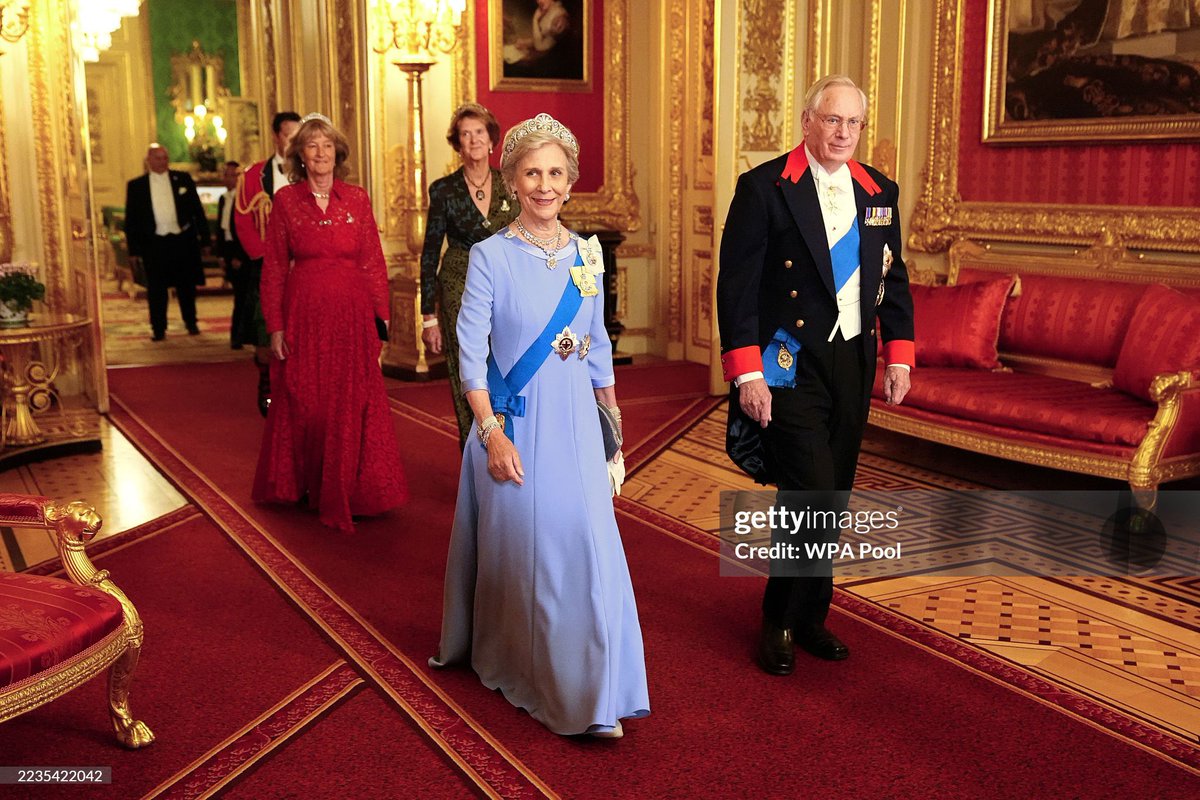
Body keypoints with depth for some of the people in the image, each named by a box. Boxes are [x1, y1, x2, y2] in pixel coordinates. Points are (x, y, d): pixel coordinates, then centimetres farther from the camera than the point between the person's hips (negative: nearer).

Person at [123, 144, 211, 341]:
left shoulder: (183, 179, 6)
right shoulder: (136, 186, 3)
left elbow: (197, 209, 9)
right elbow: (131, 220, 4)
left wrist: (204, 238, 4)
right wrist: (133, 250, -1)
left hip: (183, 241, 1)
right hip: (154, 244, -1)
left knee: (186, 286, 10)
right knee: (156, 289, 1)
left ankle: (191, 323, 27)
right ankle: (158, 329, 11)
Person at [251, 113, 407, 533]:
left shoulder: (357, 199, 4)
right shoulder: (286, 200, 1)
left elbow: (373, 262, 4)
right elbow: (273, 268, 1)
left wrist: (381, 319, -2)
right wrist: (274, 326, -3)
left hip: (351, 314, 1)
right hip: (304, 314, -1)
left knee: (352, 404, 4)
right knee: (304, 403, 8)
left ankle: (345, 488, 19)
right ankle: (302, 483, 26)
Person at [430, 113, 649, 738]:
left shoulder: (587, 254, 6)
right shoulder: (491, 255, -7)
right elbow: (471, 353, -9)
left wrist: (612, 422, 16)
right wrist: (492, 433, -16)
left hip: (577, 427, 3)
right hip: (516, 425, -3)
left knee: (588, 545, 2)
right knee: (521, 547, 4)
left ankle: (587, 692, 18)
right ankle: (517, 665, 28)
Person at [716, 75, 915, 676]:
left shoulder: (880, 192, 10)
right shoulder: (763, 187, -7)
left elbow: (893, 280, 17)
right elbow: (736, 285, -11)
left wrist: (899, 355, 9)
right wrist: (746, 373, -16)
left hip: (853, 366, 6)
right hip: (789, 368, -6)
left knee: (831, 499, 11)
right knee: (813, 497, -11)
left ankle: (807, 617, 27)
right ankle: (780, 624, 10)